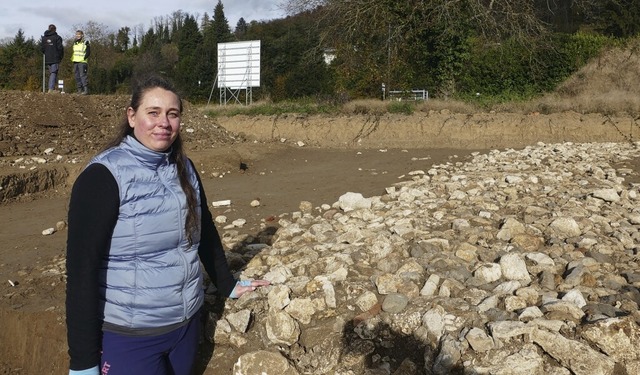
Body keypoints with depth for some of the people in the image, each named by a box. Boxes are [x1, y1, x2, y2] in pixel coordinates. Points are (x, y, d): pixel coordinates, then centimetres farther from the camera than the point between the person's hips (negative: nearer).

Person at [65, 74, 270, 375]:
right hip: (129, 337, -6)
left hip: (187, 324, 6)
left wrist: (228, 286, 16)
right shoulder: (103, 176, -17)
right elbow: (81, 268, -17)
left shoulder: (183, 168, 1)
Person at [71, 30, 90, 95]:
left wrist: (84, 58, -14)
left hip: (82, 62, -7)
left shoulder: (85, 43, -1)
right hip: (75, 62, 7)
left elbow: (88, 52, -7)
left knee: (83, 75, -15)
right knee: (77, 76, 5)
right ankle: (80, 89, 9)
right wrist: (72, 58, 14)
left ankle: (86, 89, -17)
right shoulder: (75, 43, 19)